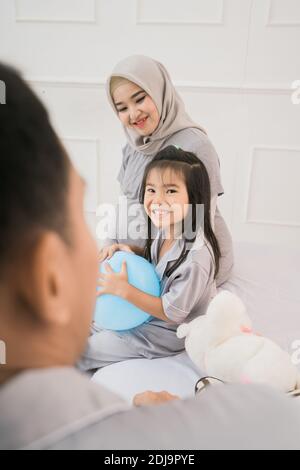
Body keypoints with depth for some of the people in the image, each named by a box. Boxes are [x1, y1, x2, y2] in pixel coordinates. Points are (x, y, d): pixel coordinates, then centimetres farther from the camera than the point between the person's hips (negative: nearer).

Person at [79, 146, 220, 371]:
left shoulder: (196, 255, -34)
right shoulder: (167, 230, -10)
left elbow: (172, 312, -26)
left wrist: (124, 289, -27)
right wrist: (131, 251, -6)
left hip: (167, 334, -7)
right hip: (149, 315, 8)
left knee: (82, 351, 2)